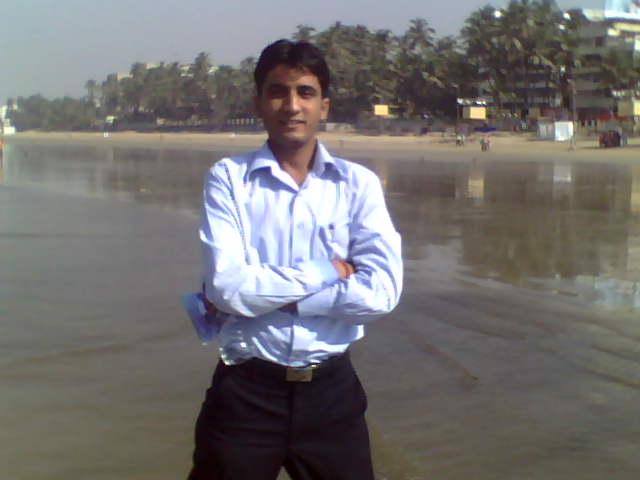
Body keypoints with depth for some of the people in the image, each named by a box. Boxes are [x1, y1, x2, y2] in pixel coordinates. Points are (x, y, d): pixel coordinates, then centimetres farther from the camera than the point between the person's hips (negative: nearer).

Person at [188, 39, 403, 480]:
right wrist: (322, 272, -11)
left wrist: (261, 295, -14)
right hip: (246, 390, -1)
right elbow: (226, 287, -17)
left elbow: (381, 293, -14)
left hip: (330, 390, 1)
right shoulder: (229, 178, -4)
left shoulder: (358, 184, -1)